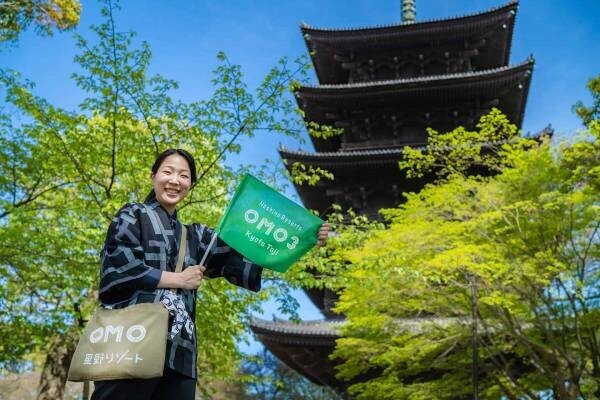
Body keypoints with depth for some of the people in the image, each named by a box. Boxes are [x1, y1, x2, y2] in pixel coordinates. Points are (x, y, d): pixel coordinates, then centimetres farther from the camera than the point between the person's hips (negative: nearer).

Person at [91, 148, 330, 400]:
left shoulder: (194, 236, 24)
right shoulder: (132, 216, 8)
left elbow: (239, 254, 12)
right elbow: (118, 270, -7)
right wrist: (178, 279, -1)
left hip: (179, 355, 6)